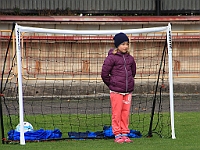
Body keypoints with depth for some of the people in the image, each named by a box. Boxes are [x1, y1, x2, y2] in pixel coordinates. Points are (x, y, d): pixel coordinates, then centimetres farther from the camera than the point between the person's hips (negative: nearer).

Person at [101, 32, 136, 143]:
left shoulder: (130, 58, 9)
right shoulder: (111, 58, -8)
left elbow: (133, 72, 25)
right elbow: (104, 74, -5)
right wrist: (112, 85, 3)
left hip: (128, 92, 5)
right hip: (116, 92, -5)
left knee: (126, 114, 8)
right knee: (116, 114, -2)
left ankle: (125, 134, 15)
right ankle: (117, 135, 4)